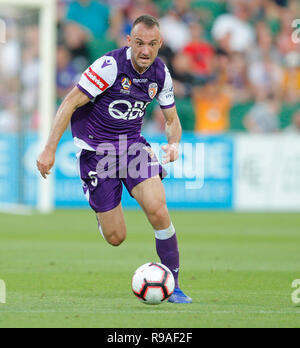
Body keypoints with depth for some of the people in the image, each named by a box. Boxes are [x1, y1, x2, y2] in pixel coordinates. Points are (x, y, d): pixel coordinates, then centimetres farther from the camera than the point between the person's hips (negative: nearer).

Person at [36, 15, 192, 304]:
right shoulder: (111, 66, -21)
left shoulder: (160, 74, -4)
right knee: (116, 238, -1)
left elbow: (172, 119, 11)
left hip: (132, 144, 4)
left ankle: (171, 285, -5)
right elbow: (70, 103, -18)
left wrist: (173, 144, -12)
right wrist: (49, 149, -21)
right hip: (95, 149, -4)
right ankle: (100, 208, 37)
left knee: (158, 211, -19)